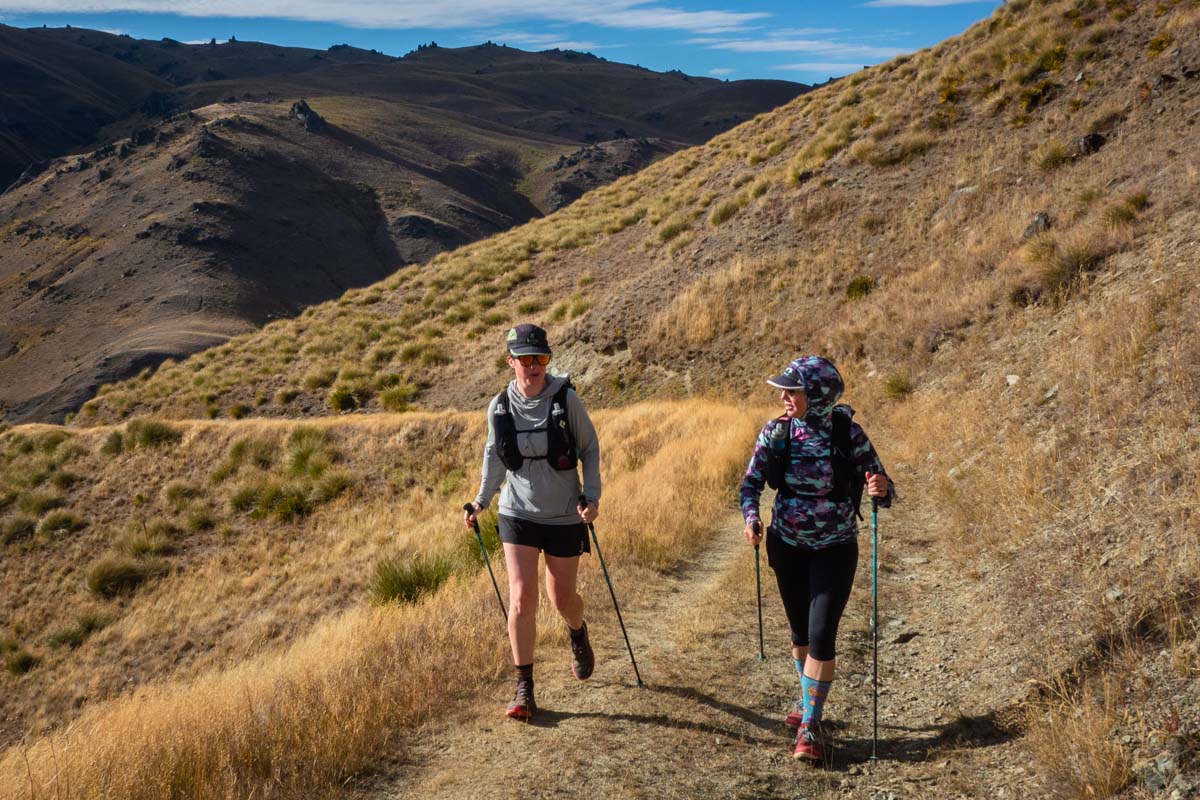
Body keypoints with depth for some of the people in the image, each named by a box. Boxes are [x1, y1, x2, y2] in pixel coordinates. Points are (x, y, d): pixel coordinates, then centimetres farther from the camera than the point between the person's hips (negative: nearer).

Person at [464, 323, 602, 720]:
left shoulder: (566, 399, -12)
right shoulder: (499, 407, -5)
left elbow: (589, 448, -2)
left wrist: (592, 495, -12)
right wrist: (482, 499, 7)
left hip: (565, 516, -1)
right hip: (519, 514, 1)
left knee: (562, 597, 11)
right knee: (521, 598, -9)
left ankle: (578, 635, 48)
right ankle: (524, 689, 3)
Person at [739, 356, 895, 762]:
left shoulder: (848, 433, -17)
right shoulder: (776, 432, -11)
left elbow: (882, 489, -11)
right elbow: (751, 483, -3)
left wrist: (882, 490, -35)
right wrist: (750, 518, -22)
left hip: (835, 549, -3)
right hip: (787, 546, 3)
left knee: (821, 635, -9)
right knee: (800, 630, 17)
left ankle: (810, 725, 4)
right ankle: (809, 698, 40)